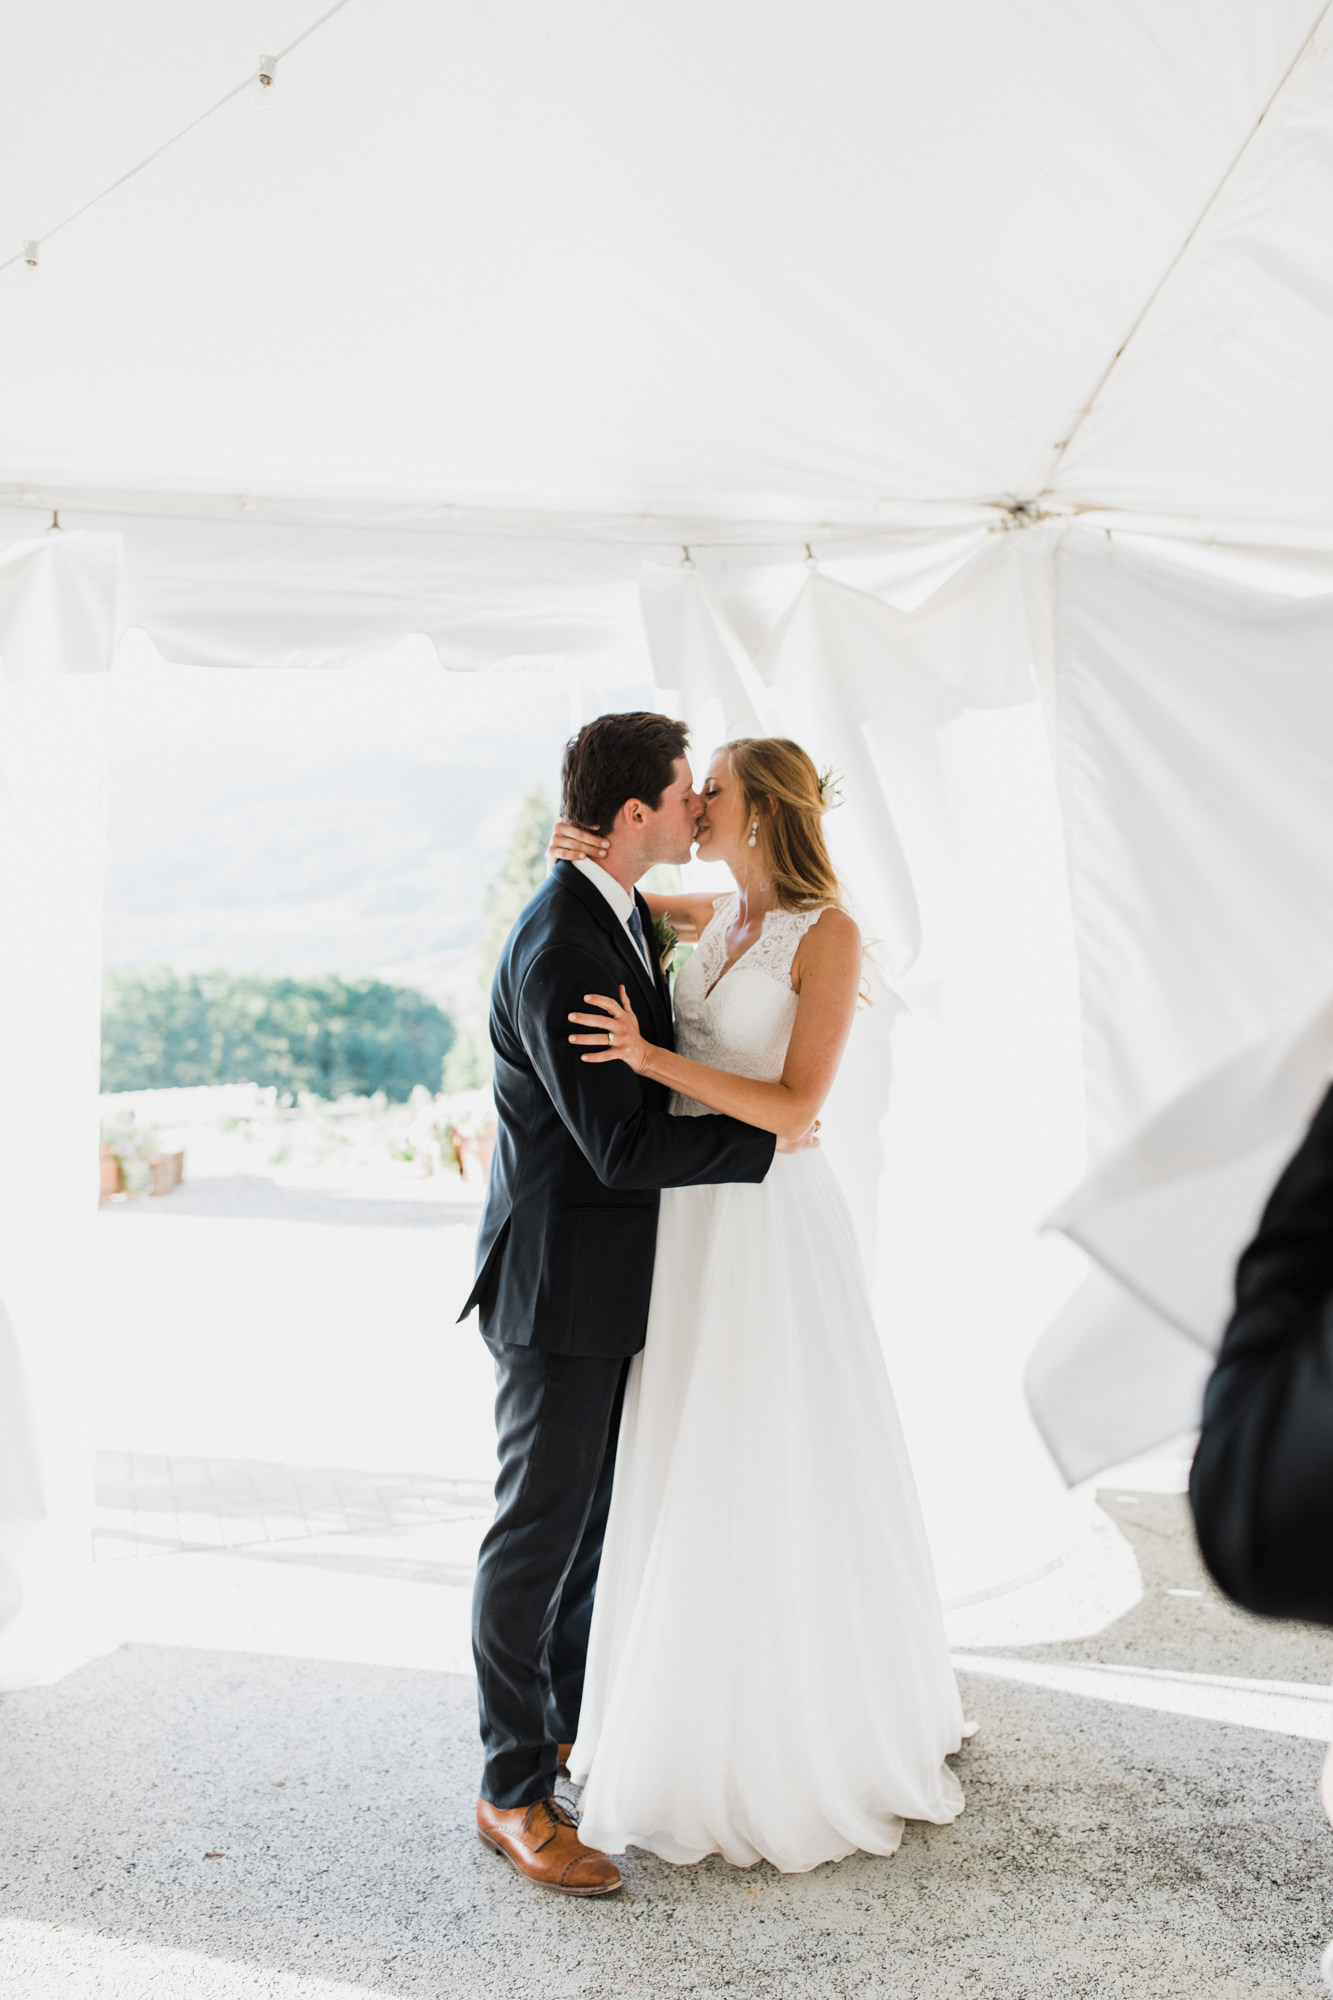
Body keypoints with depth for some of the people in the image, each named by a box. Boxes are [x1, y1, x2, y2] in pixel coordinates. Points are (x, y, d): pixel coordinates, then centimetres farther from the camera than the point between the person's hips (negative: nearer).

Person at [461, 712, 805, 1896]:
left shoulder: (621, 909, 5)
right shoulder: (554, 955, -26)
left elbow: (664, 1043, 22)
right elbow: (622, 1146, -27)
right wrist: (771, 1139, -16)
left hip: (610, 1274, 10)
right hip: (558, 1286, -10)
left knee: (592, 1519, 21)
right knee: (538, 1533, 2)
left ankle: (571, 1719, 39)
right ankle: (514, 1792, 17)